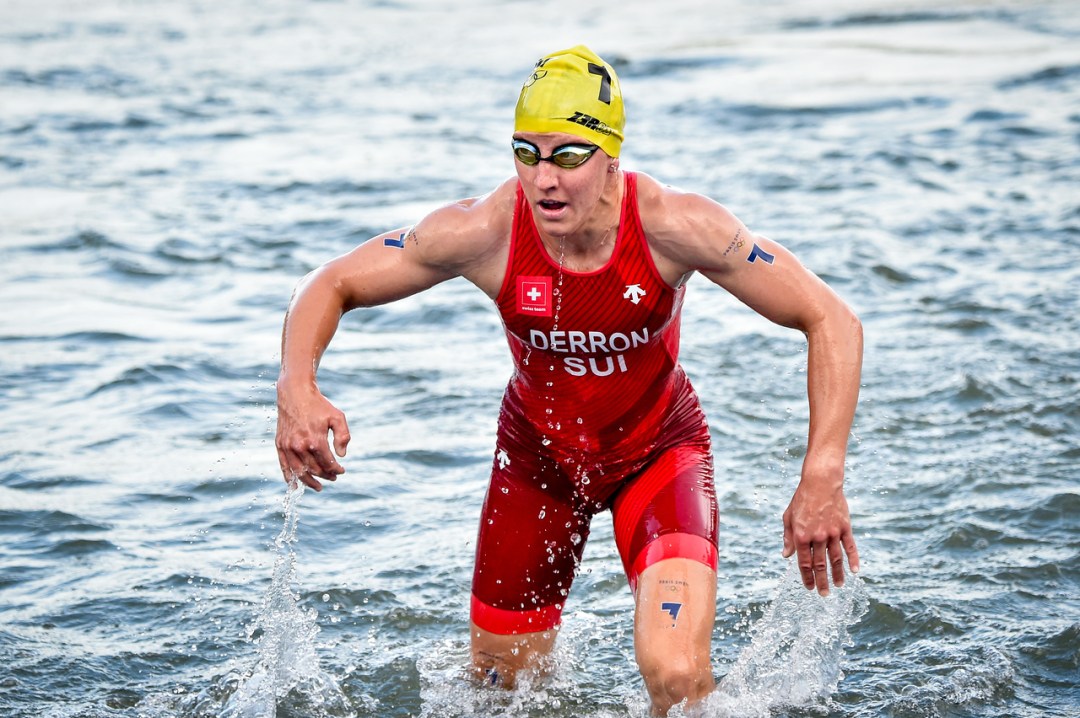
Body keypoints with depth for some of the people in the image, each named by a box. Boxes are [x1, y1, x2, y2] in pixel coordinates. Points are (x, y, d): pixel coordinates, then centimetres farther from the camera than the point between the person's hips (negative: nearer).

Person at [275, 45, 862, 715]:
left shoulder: (673, 226, -31)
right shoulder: (483, 232, -27)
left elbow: (832, 322, -25)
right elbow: (330, 285, -15)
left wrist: (822, 480, -33)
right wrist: (298, 387, -36)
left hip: (659, 449, -2)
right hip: (538, 452, 2)